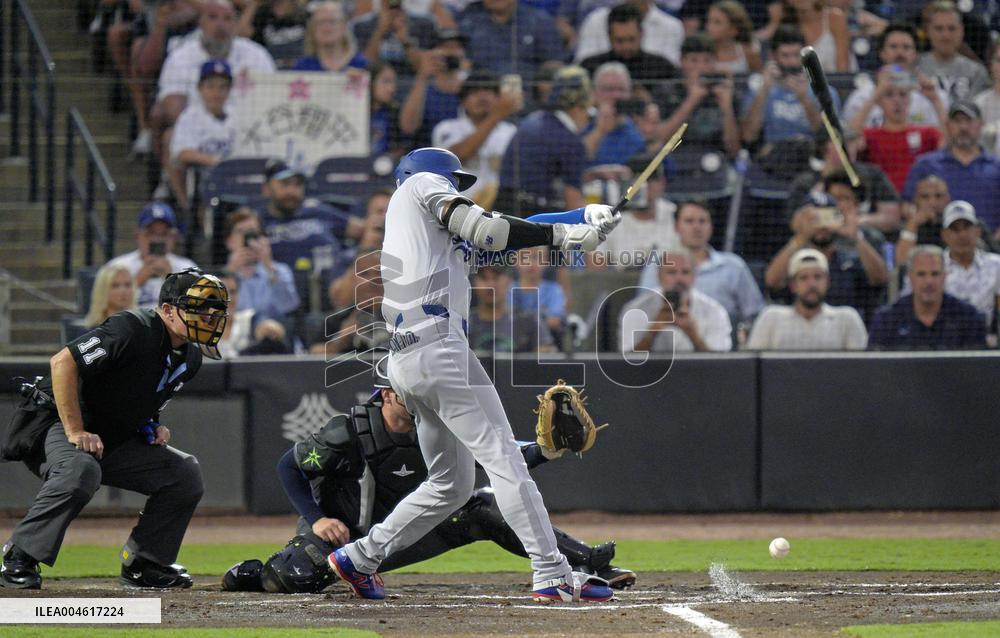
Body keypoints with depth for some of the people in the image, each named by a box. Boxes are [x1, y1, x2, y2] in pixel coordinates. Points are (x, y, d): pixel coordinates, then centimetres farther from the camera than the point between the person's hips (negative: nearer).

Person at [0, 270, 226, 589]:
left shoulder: (189, 358, 5)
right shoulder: (133, 329, -23)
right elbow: (62, 362, -28)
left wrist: (154, 427, 3)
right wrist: (75, 433, -29)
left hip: (115, 442, 9)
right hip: (55, 426, -9)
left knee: (185, 472, 0)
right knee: (81, 470, -39)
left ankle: (143, 564, 6)